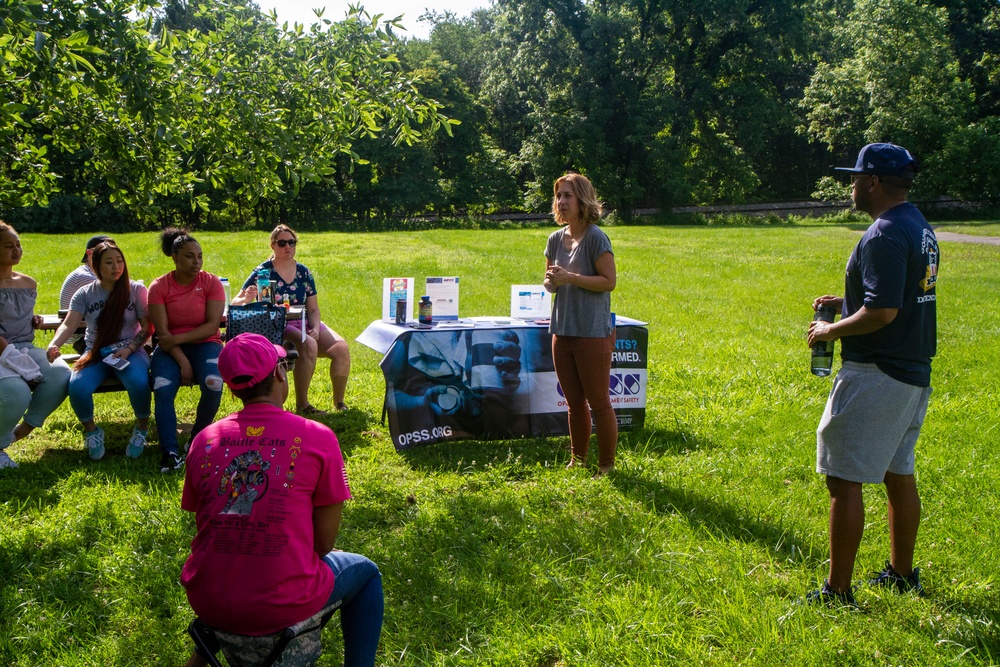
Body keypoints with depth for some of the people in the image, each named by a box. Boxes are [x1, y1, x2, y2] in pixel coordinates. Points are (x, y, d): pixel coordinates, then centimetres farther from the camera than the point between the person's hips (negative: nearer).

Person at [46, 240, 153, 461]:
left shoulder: (136, 290, 0)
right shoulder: (84, 294, 4)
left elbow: (146, 328, -2)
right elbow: (69, 324, -8)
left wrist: (129, 349, -18)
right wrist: (54, 345, -29)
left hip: (129, 350, -2)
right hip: (95, 352, 2)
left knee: (139, 382, -36)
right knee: (77, 387, -29)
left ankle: (142, 429, -5)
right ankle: (91, 431, 2)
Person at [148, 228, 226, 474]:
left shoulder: (211, 283, -2)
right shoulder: (159, 287, -1)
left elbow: (212, 326, -10)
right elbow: (162, 332, -7)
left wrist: (178, 338, -19)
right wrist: (182, 361, -19)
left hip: (204, 344, 0)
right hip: (171, 349, 0)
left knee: (213, 384, -29)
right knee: (163, 389, -29)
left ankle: (198, 439, -5)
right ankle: (170, 452, -22)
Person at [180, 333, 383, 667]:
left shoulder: (204, 440, -2)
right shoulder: (318, 438, -11)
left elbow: (204, 524, 10)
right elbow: (324, 541, -6)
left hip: (206, 602, 4)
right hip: (280, 607, -4)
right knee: (365, 572, 24)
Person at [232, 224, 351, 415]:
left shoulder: (304, 272, 10)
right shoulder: (262, 272, -1)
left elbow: (313, 308, 11)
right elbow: (235, 302, -4)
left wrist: (315, 328, -10)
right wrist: (247, 298, -28)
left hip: (304, 324, 5)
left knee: (341, 348, -19)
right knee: (308, 345, -35)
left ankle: (339, 401, -1)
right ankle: (301, 404, -24)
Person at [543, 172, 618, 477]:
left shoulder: (596, 237, -11)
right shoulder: (556, 239, 9)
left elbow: (609, 281, -15)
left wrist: (570, 277, -21)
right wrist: (551, 281, -6)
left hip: (593, 333, -7)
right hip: (562, 331, 7)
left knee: (598, 402, 1)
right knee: (574, 402, 16)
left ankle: (606, 466, 13)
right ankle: (578, 460, 28)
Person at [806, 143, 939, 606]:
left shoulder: (884, 235, -19)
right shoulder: (921, 228, 13)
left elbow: (883, 312, -26)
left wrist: (831, 330, -12)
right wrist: (845, 303, 17)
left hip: (875, 376, -11)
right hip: (913, 372, 11)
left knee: (844, 480, -5)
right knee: (898, 474, 19)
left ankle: (838, 592, -1)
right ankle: (902, 573, 31)